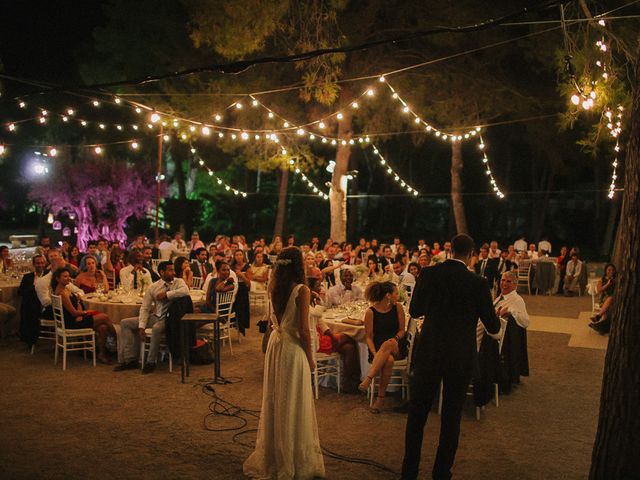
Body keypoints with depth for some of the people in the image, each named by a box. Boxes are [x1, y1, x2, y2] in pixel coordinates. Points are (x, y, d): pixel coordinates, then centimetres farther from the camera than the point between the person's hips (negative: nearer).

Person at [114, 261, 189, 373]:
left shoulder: (178, 282, -3)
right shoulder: (153, 287, 3)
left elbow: (185, 291, -28)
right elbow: (145, 308, 2)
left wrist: (166, 294, -20)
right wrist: (141, 326, -11)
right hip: (155, 316, 5)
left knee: (156, 328, -37)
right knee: (125, 323, -1)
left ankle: (151, 362, -18)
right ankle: (131, 360, -4)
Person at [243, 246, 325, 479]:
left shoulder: (274, 288, 0)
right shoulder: (302, 290, -18)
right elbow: (304, 330, -17)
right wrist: (310, 358, -6)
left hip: (275, 344, 7)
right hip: (293, 348, -6)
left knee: (275, 400, 19)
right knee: (293, 402, 7)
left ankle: (273, 455, 35)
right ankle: (294, 460, 21)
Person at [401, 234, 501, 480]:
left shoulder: (429, 274, -7)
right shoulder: (478, 283, -10)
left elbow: (414, 311, 4)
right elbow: (493, 326, -3)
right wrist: (497, 319, 19)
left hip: (428, 353, 1)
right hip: (461, 357, -1)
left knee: (417, 414, 14)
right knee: (451, 417, 14)